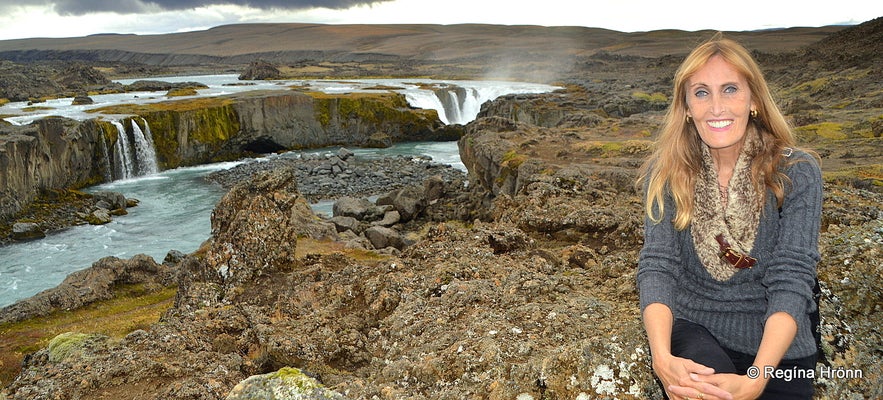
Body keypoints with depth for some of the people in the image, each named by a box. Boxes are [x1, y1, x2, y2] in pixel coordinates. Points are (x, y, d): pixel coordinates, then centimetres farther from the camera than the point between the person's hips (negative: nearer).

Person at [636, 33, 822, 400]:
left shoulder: (797, 173, -10)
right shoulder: (665, 173, -6)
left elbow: (791, 281, -17)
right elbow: (657, 266, -15)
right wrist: (662, 358, -32)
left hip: (775, 344, 1)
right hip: (691, 327, -1)